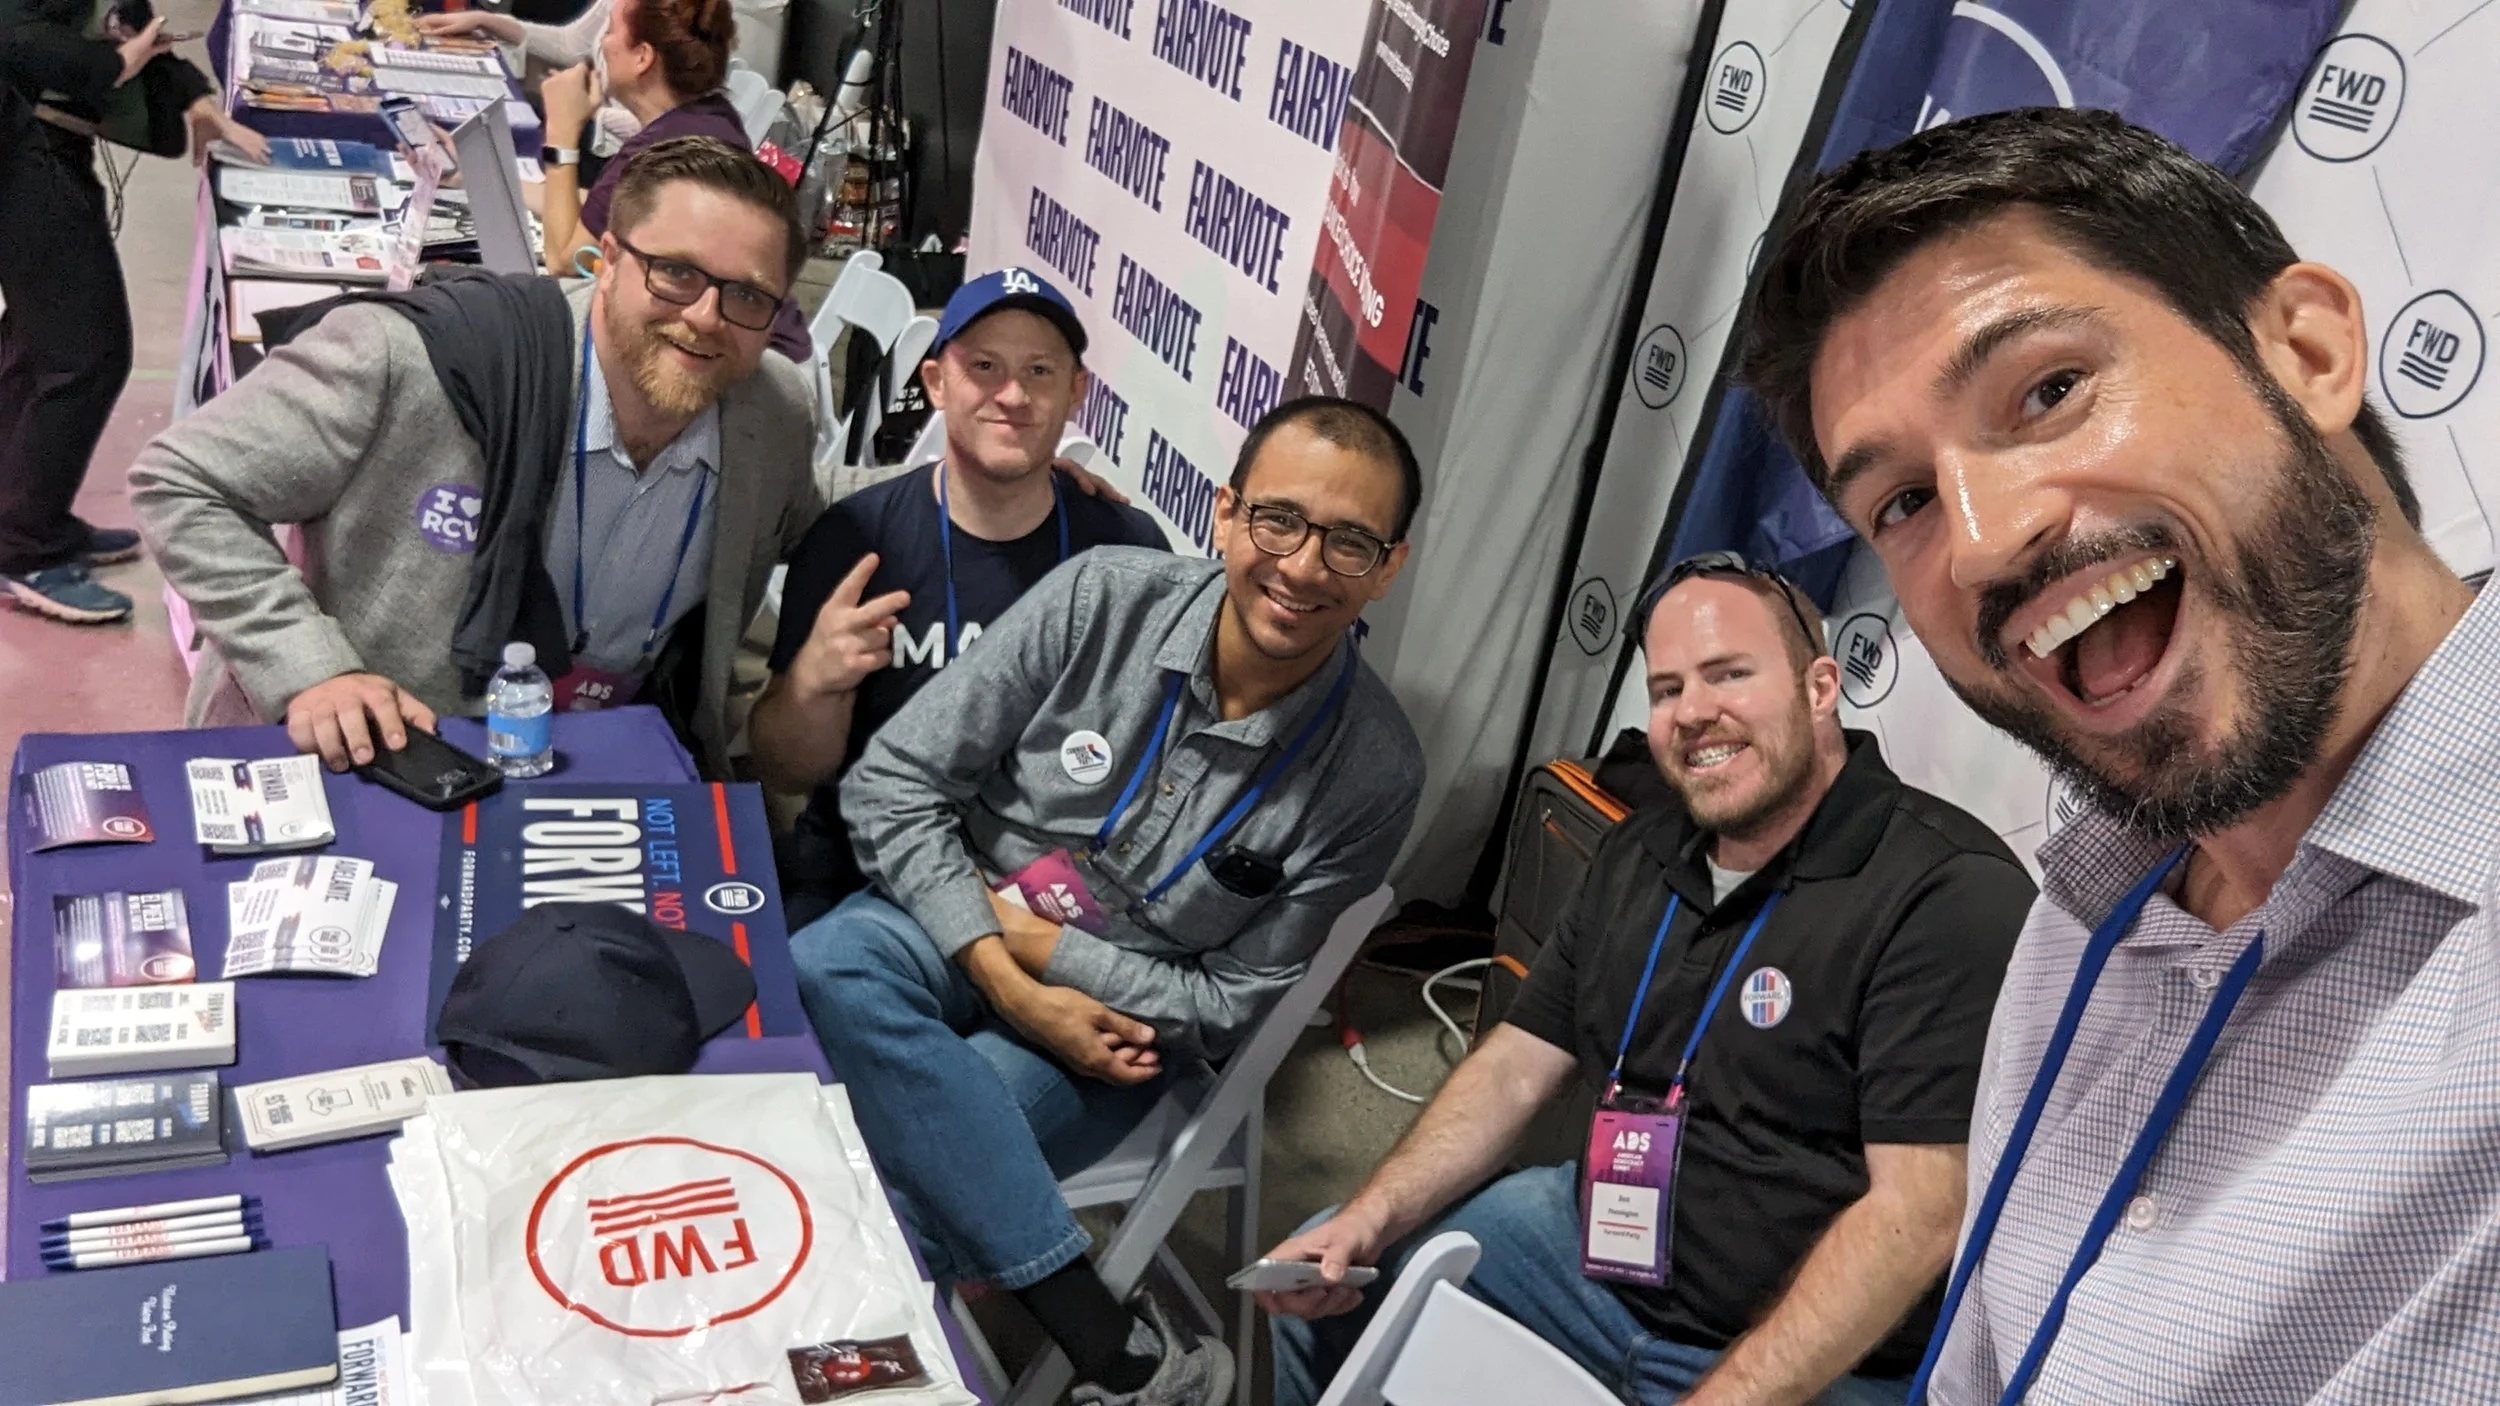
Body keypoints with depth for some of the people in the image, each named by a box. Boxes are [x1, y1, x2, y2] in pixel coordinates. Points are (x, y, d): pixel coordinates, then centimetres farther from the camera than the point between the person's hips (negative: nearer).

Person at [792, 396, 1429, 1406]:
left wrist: (1037, 942, -14)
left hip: (1123, 1022, -2)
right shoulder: (1103, 598, -15)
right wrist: (1008, 982, -19)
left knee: (912, 1165, -30)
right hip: (955, 929, 3)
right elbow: (893, 783, -10)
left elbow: (1226, 1006, -7)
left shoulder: (1373, 773, -15)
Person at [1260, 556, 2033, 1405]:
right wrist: (1371, 1218, -6)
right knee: (1322, 1285, 7)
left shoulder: (1951, 895, -20)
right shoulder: (1640, 856, 6)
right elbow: (1517, 1064, 8)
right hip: (1594, 1247, 7)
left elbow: (1917, 1215, -25)